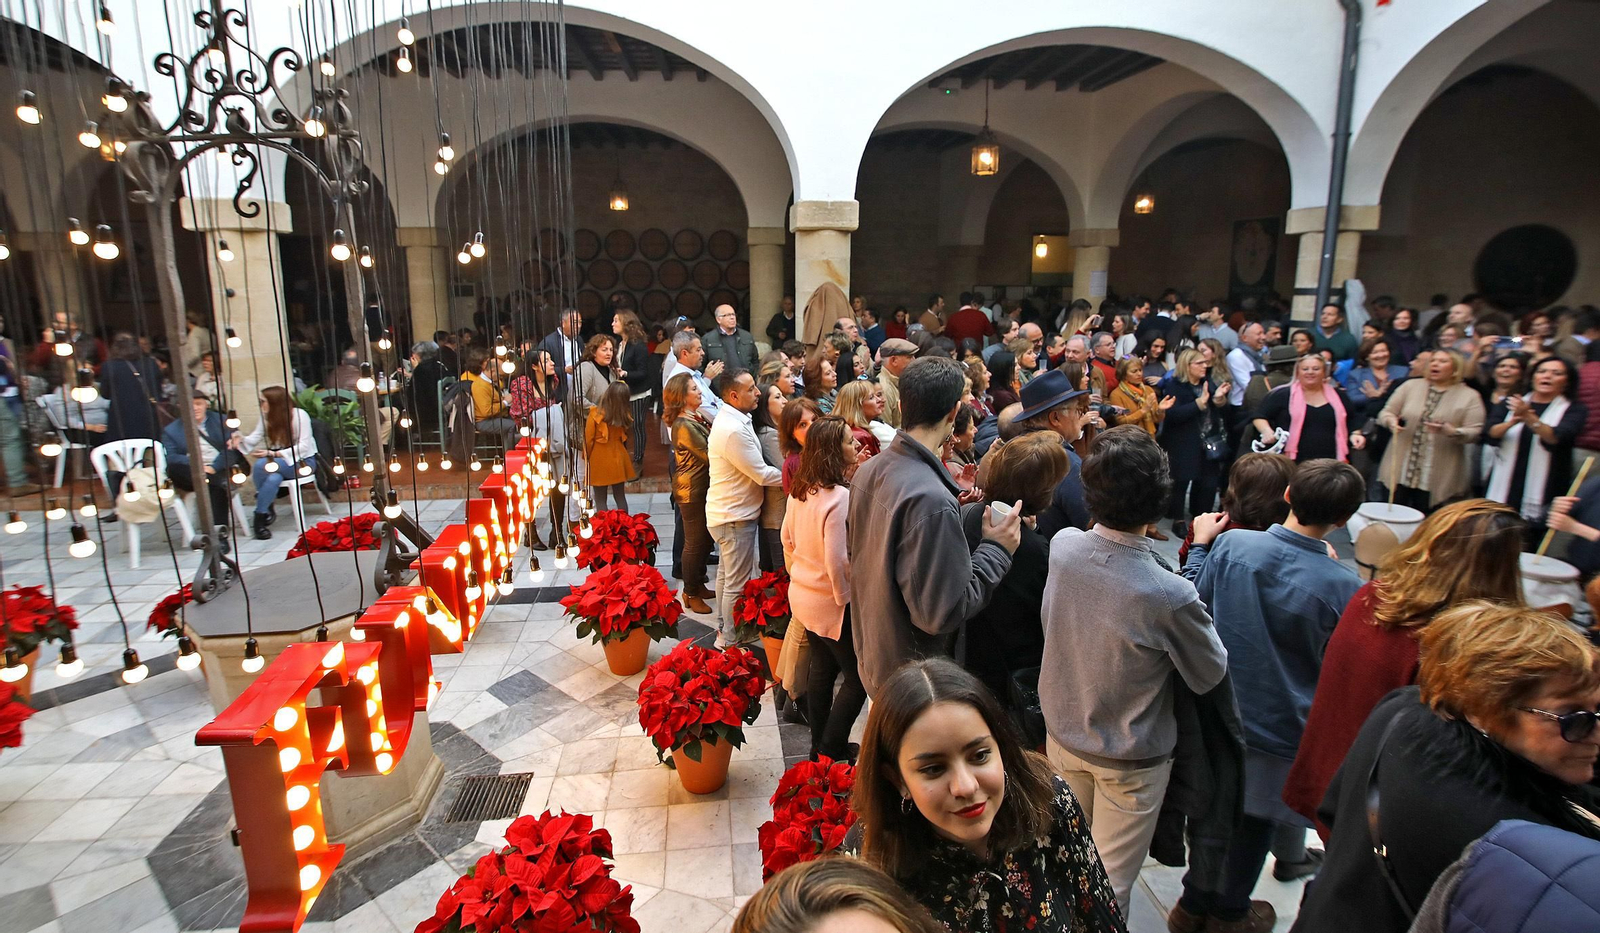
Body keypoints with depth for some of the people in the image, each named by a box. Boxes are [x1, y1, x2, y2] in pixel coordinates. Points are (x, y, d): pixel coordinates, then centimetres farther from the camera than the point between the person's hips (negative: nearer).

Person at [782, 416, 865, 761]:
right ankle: (830, 753, 14)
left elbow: (788, 539, 11)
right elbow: (837, 562, -26)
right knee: (858, 679, 7)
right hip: (831, 603, -8)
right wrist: (845, 599, -12)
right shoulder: (840, 497, -26)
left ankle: (820, 746, 34)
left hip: (803, 595, 8)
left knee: (822, 669, 21)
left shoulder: (800, 490, 0)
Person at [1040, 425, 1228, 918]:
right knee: (1109, 883, 18)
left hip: (1062, 732, 5)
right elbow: (1210, 675, -14)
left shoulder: (1061, 545, -20)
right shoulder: (1170, 596, -33)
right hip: (1130, 759, -5)